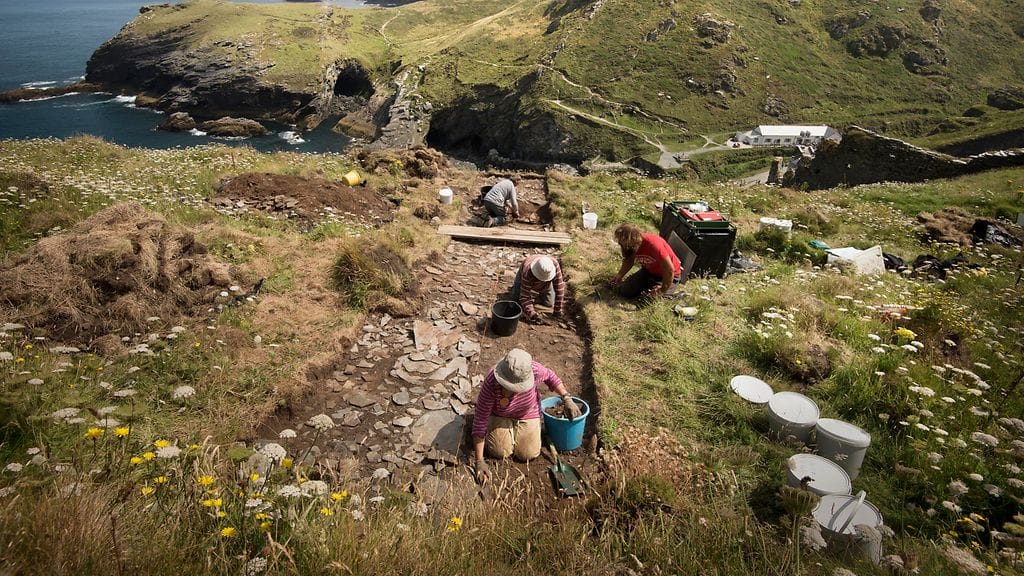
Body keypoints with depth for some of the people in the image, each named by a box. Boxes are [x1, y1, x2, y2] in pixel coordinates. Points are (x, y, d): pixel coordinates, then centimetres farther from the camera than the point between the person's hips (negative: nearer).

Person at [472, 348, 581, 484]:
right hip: (500, 415, -1)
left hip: (527, 413, 1)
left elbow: (549, 376, -9)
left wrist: (567, 399, -15)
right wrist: (479, 461, -30)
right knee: (499, 452, -10)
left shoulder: (534, 369, -35)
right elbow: (480, 420, -31)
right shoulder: (490, 384, -38)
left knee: (527, 454, -7)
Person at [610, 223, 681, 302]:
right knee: (625, 291, -2)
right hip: (648, 271, 7)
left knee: (645, 299, -17)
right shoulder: (631, 246, -15)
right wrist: (619, 275, -8)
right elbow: (629, 261, 8)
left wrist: (663, 290, -22)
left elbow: (670, 270, -32)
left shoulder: (653, 244, -36)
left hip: (668, 276, -7)